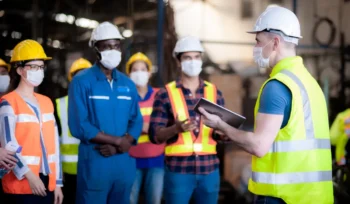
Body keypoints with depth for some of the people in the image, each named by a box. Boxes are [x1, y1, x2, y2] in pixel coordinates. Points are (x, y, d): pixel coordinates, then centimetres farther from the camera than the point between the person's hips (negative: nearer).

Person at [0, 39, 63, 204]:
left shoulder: (46, 102, 15)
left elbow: (53, 144, 14)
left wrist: (57, 183, 11)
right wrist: (29, 175, -22)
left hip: (46, 182, 7)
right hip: (21, 184, -6)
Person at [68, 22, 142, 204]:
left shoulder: (128, 84, 12)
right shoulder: (81, 82, -4)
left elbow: (136, 122, 8)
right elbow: (79, 126, -12)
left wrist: (117, 146, -11)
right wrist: (118, 140, -11)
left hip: (125, 163, 5)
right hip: (94, 162, -5)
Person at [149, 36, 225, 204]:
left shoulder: (214, 92, 9)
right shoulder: (165, 94, -1)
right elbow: (155, 135, -4)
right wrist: (176, 128, -23)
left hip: (209, 169, 3)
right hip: (178, 170, -3)